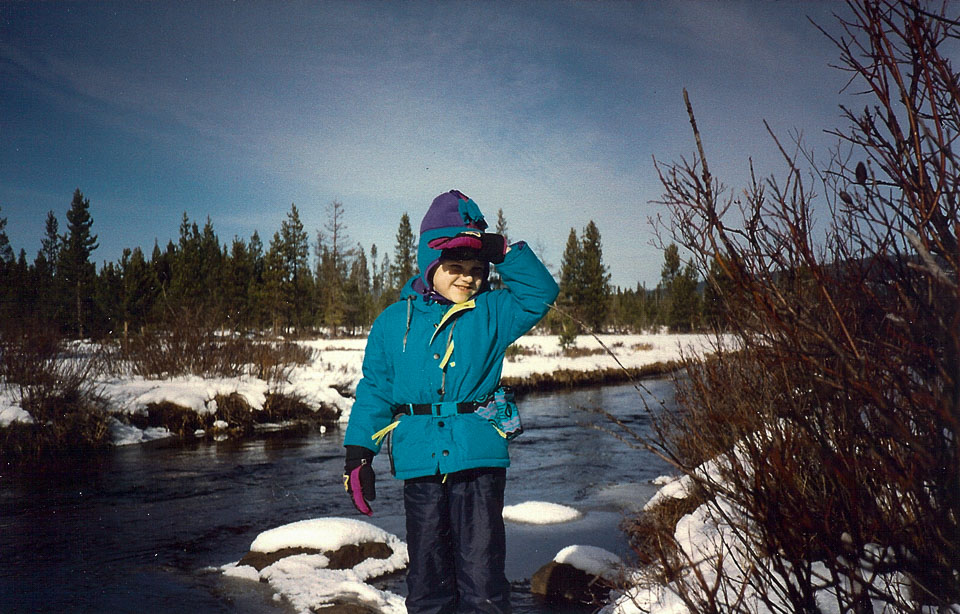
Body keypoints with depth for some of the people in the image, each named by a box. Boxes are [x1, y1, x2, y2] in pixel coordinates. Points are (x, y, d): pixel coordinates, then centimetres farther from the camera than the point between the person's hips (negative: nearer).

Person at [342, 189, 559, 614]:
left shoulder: (491, 312, 6)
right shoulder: (395, 321, 7)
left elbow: (541, 293, 1)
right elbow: (374, 390, 8)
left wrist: (505, 253, -8)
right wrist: (358, 451, 3)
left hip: (479, 457, -1)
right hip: (419, 462, 2)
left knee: (482, 576, -2)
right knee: (428, 575, 12)